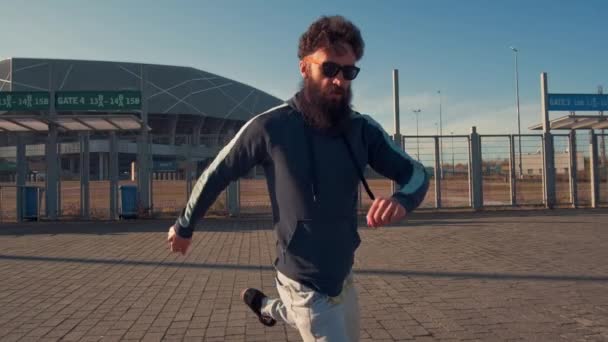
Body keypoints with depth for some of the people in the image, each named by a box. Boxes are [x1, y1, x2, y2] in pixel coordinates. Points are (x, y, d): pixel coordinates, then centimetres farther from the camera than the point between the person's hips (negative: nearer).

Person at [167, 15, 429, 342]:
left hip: (344, 275, 6)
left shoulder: (363, 130, -8)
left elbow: (415, 172, -4)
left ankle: (269, 307, 50)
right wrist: (184, 226, 8)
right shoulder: (270, 128, -19)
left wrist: (401, 199, -29)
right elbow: (215, 175, -6)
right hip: (306, 285, -6)